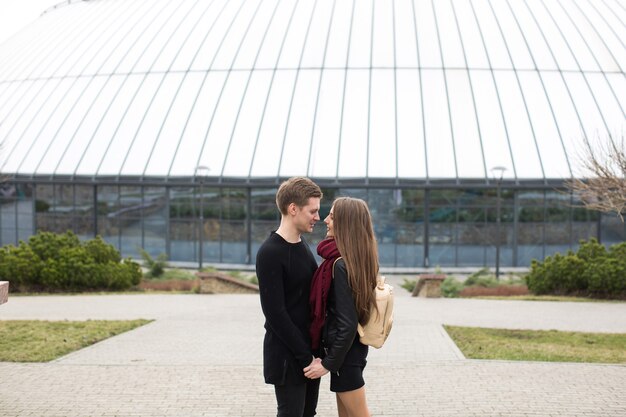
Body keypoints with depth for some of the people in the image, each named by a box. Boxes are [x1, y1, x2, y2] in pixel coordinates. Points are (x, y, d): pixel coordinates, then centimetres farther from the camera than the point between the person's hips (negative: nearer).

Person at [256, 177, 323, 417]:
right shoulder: (270, 253, -16)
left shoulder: (302, 246, 10)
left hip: (309, 352, 8)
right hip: (287, 356, -8)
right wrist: (306, 356, -18)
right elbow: (275, 313, -19)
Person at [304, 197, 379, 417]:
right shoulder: (359, 259, 4)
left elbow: (347, 324, -24)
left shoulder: (341, 265, -23)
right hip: (353, 347, 9)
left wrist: (329, 363, -17)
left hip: (345, 350, -9)